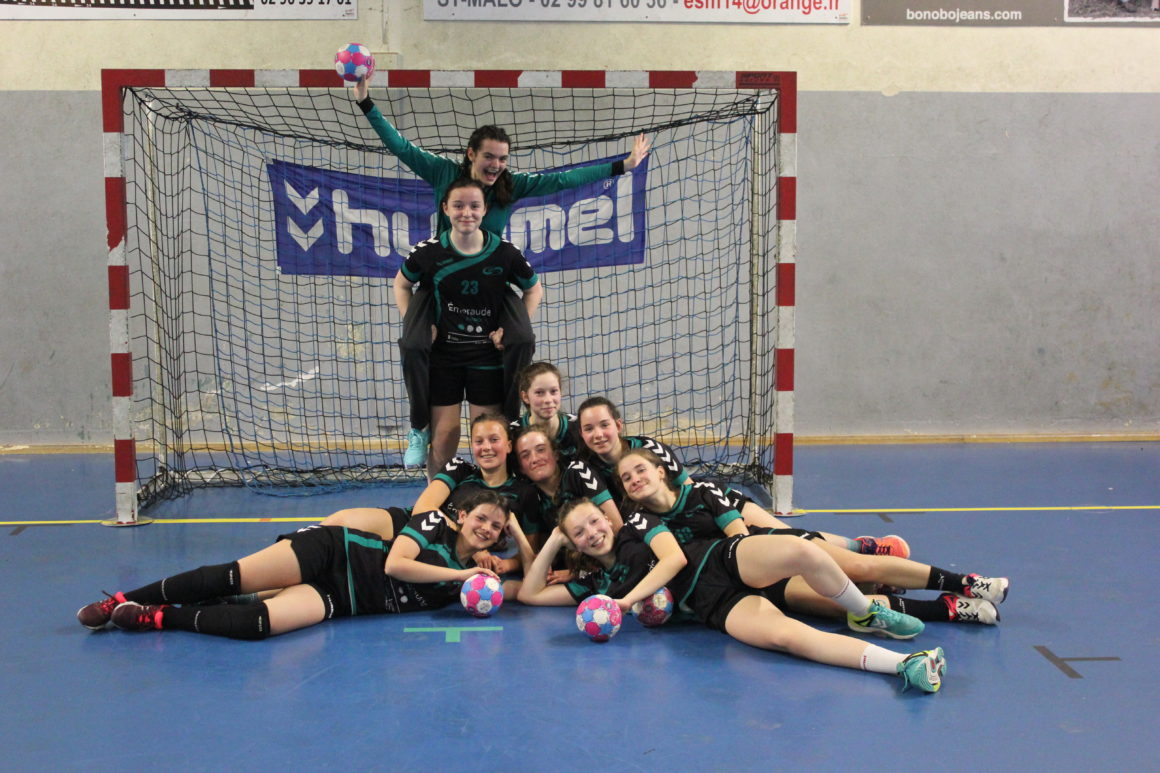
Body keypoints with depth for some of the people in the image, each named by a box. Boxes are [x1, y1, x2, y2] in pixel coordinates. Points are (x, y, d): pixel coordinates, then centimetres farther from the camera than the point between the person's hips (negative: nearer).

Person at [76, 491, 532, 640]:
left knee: (257, 623, -24)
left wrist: (517, 533, -2)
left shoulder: (470, 575, 9)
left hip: (341, 599, 3)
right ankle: (123, 600, 4)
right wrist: (459, 573, -17)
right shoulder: (434, 522, -4)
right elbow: (394, 564, -16)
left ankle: (156, 619, -7)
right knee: (229, 578, -17)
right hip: (333, 552, -3)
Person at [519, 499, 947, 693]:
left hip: (726, 560, -1)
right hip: (716, 607, 1)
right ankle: (903, 664, -35)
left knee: (800, 551, -36)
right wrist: (552, 542, 13)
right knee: (784, 635, -32)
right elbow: (529, 594, 16)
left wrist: (628, 599, -10)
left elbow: (674, 558, -3)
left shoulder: (636, 523, 12)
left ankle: (867, 613, -9)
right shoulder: (594, 582, 18)